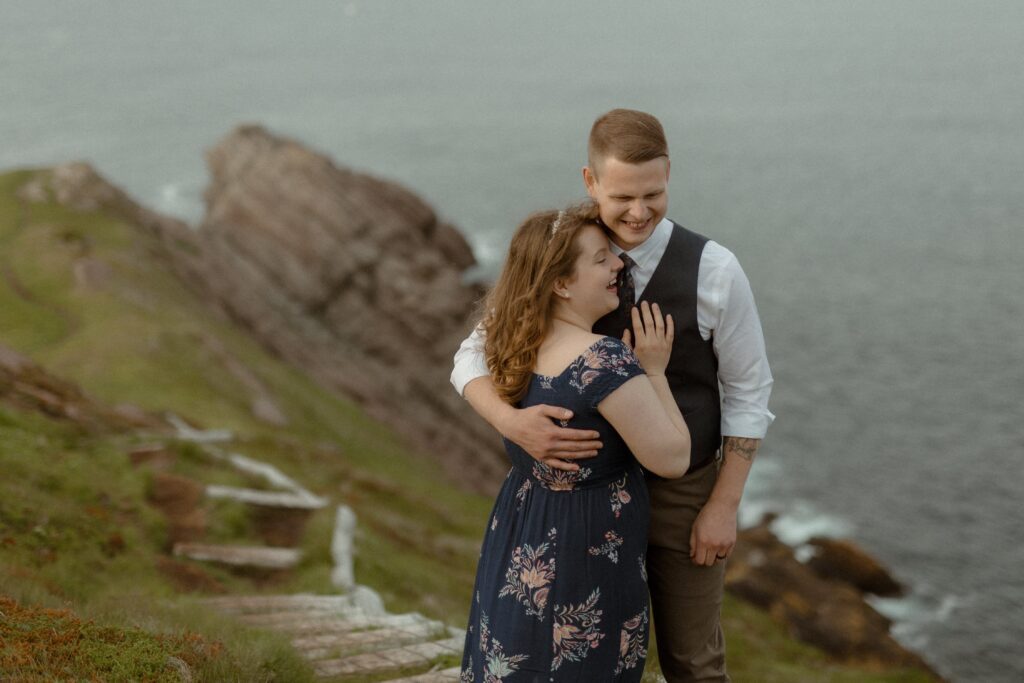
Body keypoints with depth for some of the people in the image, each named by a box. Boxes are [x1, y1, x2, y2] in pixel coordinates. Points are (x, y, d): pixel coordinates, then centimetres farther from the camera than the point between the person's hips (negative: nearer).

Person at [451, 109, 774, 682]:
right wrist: (512, 421, -30)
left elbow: (748, 392, -9)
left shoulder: (714, 270, -18)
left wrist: (724, 506, -11)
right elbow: (475, 358, -8)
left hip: (685, 495, -2)